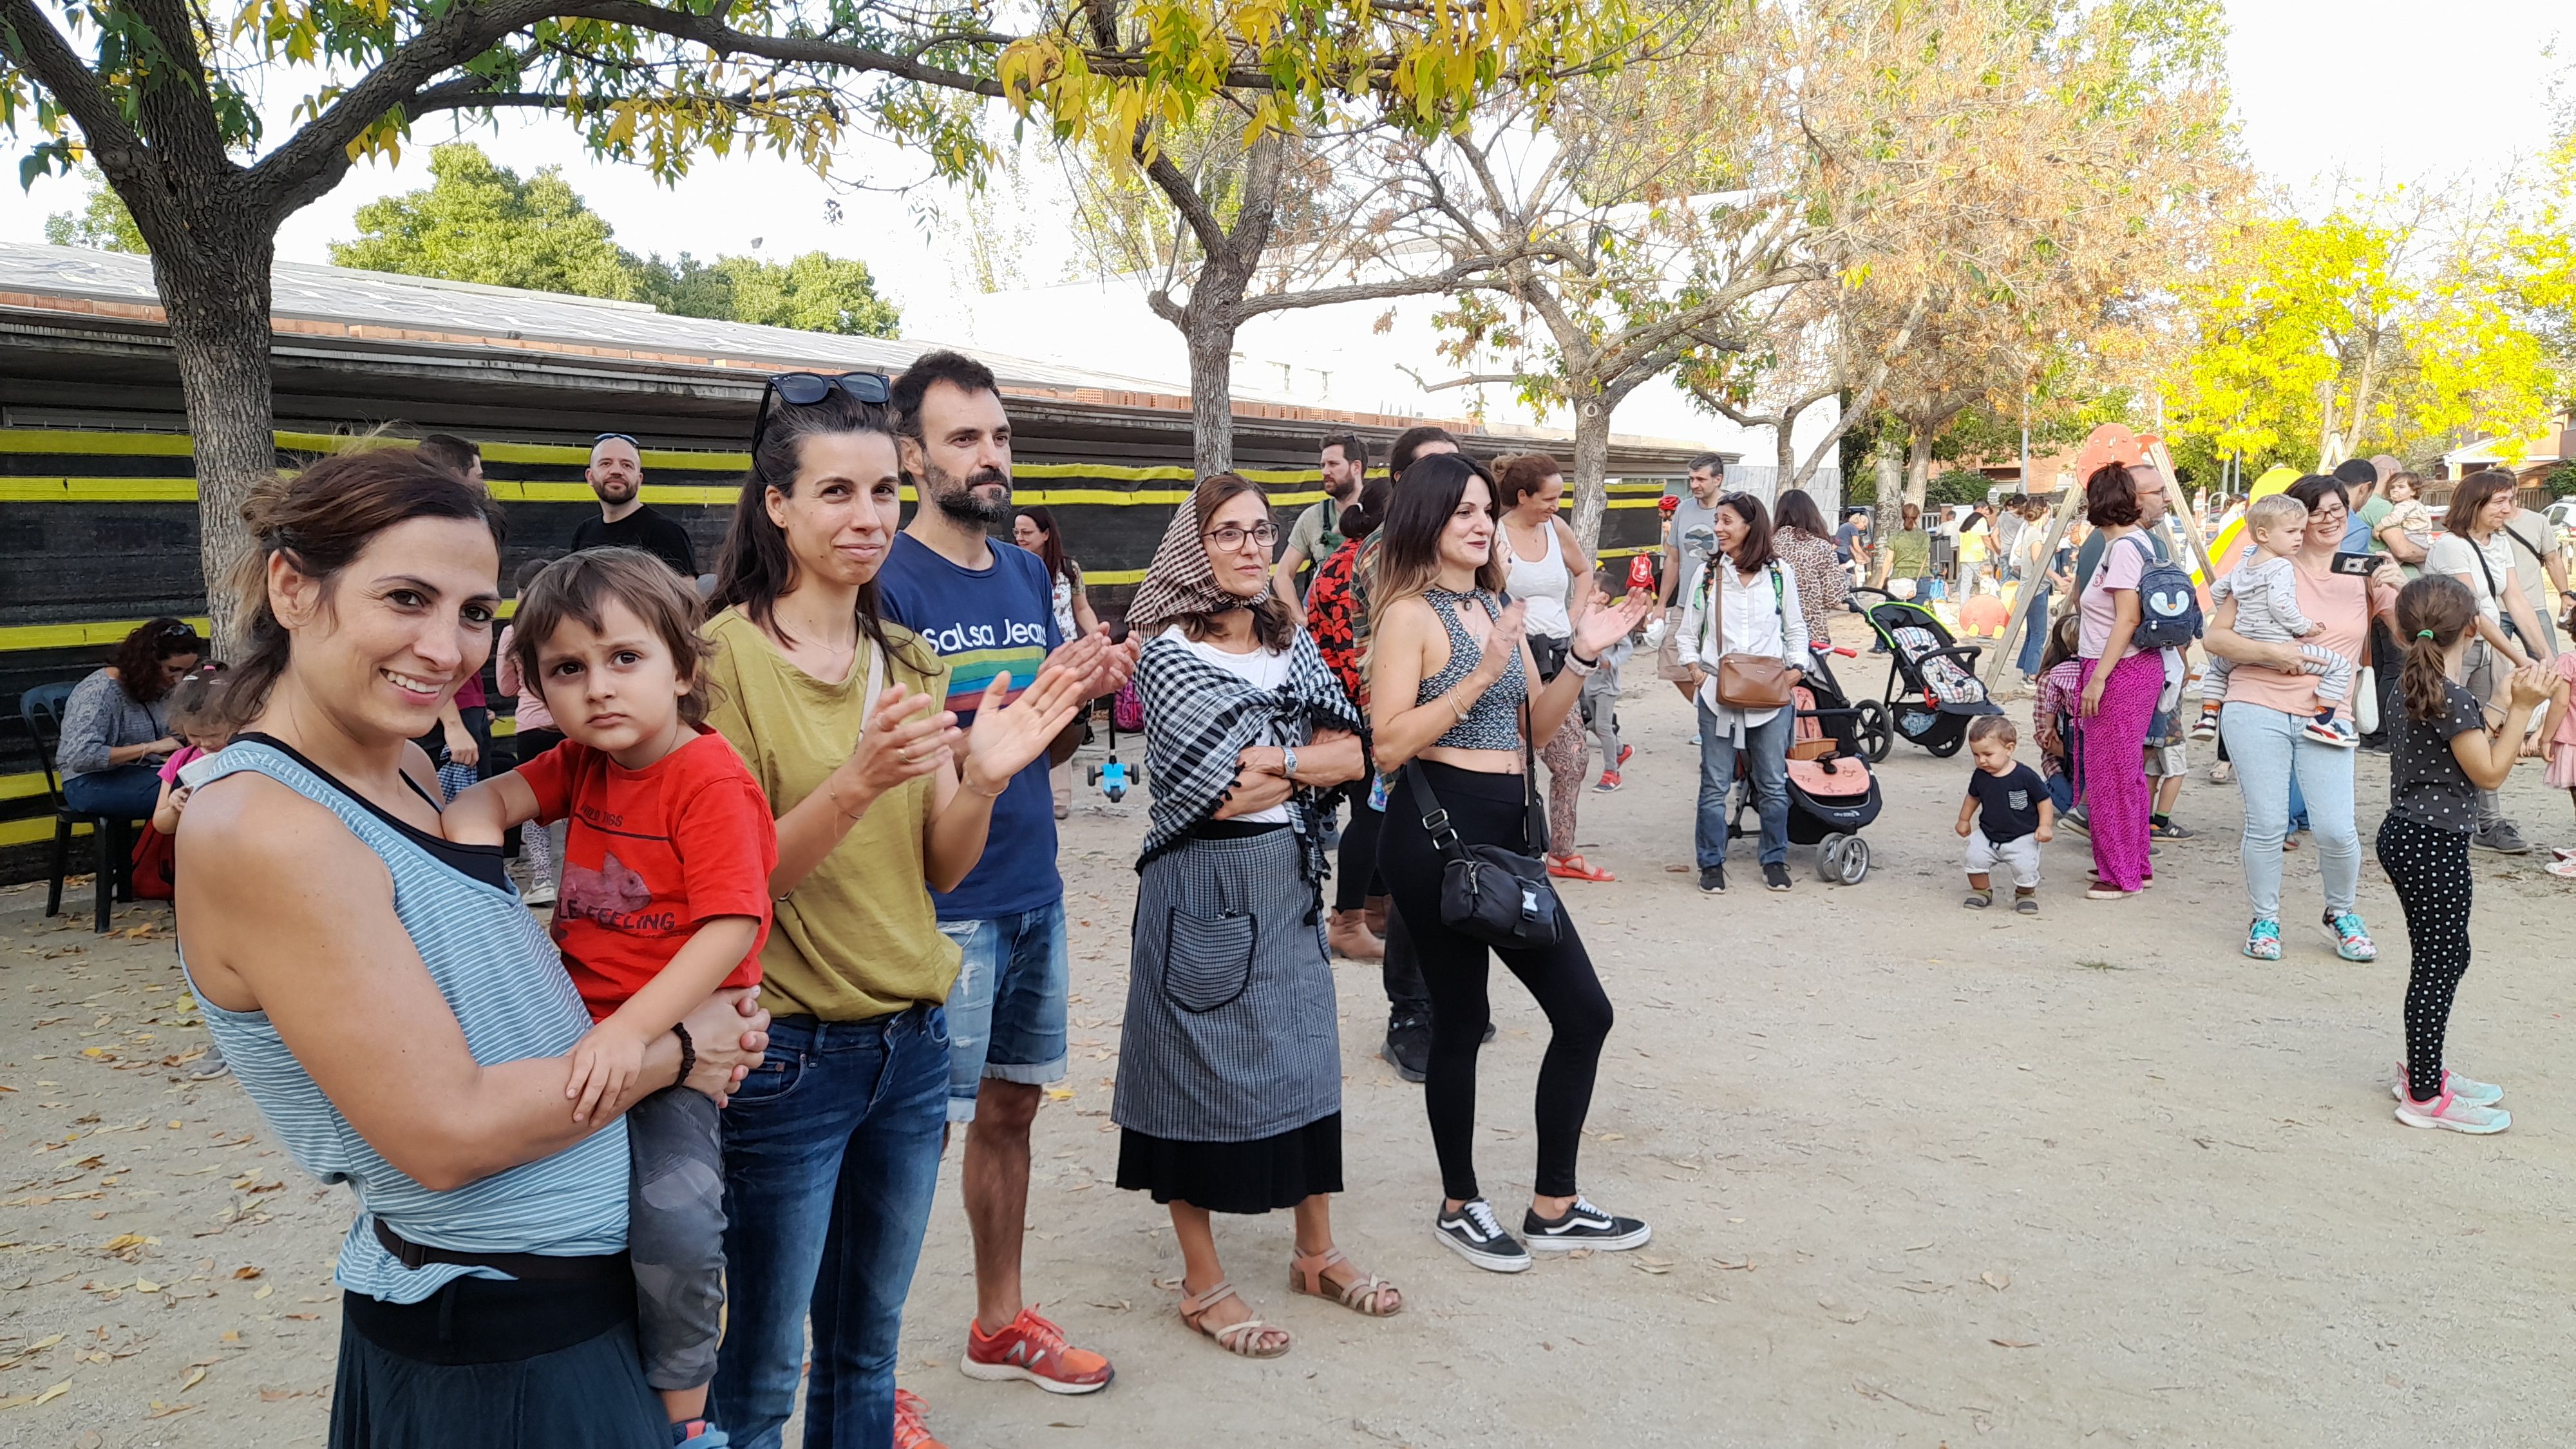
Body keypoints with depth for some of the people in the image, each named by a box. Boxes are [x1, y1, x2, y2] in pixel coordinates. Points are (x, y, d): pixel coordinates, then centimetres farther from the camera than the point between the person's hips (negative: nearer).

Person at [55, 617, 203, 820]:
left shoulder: (160, 689, 6)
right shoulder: (101, 691, -16)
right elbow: (81, 757, -24)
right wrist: (149, 748, -25)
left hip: (138, 773, 7)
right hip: (92, 784, -7)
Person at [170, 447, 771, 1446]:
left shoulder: (408, 770, 4)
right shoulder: (258, 829, -22)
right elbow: (447, 1132, -24)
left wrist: (698, 1018, -5)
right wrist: (675, 1050, -12)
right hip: (495, 1345, -8)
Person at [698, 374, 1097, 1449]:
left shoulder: (910, 661, 7)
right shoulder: (725, 654, -11)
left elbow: (942, 870, 5)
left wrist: (983, 777, -15)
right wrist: (857, 781, -29)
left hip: (912, 1039, 6)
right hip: (789, 1054, -5)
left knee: (866, 1348, 18)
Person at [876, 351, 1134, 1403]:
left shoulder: (1029, 576, 9)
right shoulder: (889, 582, -12)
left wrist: (1084, 693, -7)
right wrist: (1022, 705, -25)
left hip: (1033, 891, 7)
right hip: (940, 906, -7)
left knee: (1009, 1108, 18)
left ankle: (1002, 1321, 34)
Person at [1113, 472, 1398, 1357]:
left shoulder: (1292, 646, 9)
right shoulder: (1168, 654, -9)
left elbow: (1352, 757, -1)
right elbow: (1220, 792, -17)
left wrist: (1271, 761, -13)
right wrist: (1307, 761, -7)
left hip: (1288, 877, 6)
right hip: (1201, 884, -6)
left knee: (1307, 1055, 12)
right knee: (1199, 1066, 3)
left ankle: (1317, 1254, 28)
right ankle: (1203, 1284, 17)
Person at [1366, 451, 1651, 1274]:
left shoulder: (1496, 606, 14)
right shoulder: (1412, 613, -10)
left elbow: (1534, 728, 15)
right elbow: (1389, 744, -19)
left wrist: (1584, 657, 2)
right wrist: (1482, 674, -21)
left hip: (1507, 829, 8)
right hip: (1437, 829, -8)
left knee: (1583, 1011, 9)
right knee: (1460, 1023, 4)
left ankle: (1555, 1208, 21)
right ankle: (1460, 1208, 24)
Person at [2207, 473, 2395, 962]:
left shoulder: (2364, 575, 11)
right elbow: (2215, 636, 1)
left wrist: (2395, 588, -11)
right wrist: (2269, 653, -14)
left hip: (2324, 719, 2)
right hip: (2258, 711, -2)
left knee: (2336, 829, -8)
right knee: (2267, 825, -2)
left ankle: (2342, 913, 19)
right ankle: (2265, 920, 19)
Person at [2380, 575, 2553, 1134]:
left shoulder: (2413, 687, 8)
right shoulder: (2452, 699, -20)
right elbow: (2489, 773, -13)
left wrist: (2504, 703, 15)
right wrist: (2522, 709, -11)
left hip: (2406, 835, 10)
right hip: (2435, 845, -10)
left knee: (2445, 957, 20)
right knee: (2439, 964, -1)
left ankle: (2423, 1070, 33)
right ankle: (2425, 1097, 7)